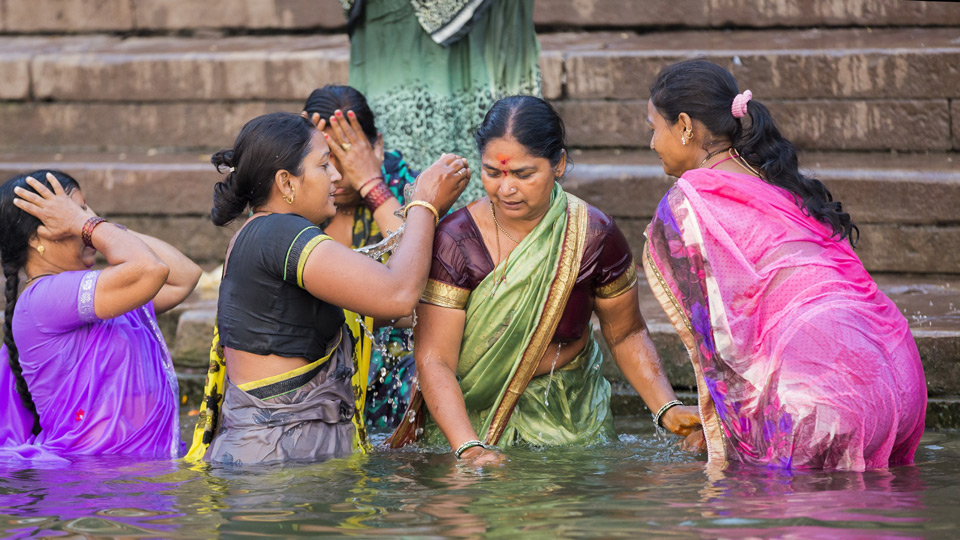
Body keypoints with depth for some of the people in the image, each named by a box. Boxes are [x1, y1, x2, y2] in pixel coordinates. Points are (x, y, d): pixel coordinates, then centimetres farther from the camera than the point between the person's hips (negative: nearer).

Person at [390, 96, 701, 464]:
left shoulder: (593, 237, -7)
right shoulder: (455, 243, -14)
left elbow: (626, 335, 5)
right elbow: (434, 359, -17)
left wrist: (667, 409, -11)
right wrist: (469, 448, -31)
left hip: (568, 420, 1)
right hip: (469, 415, -1)